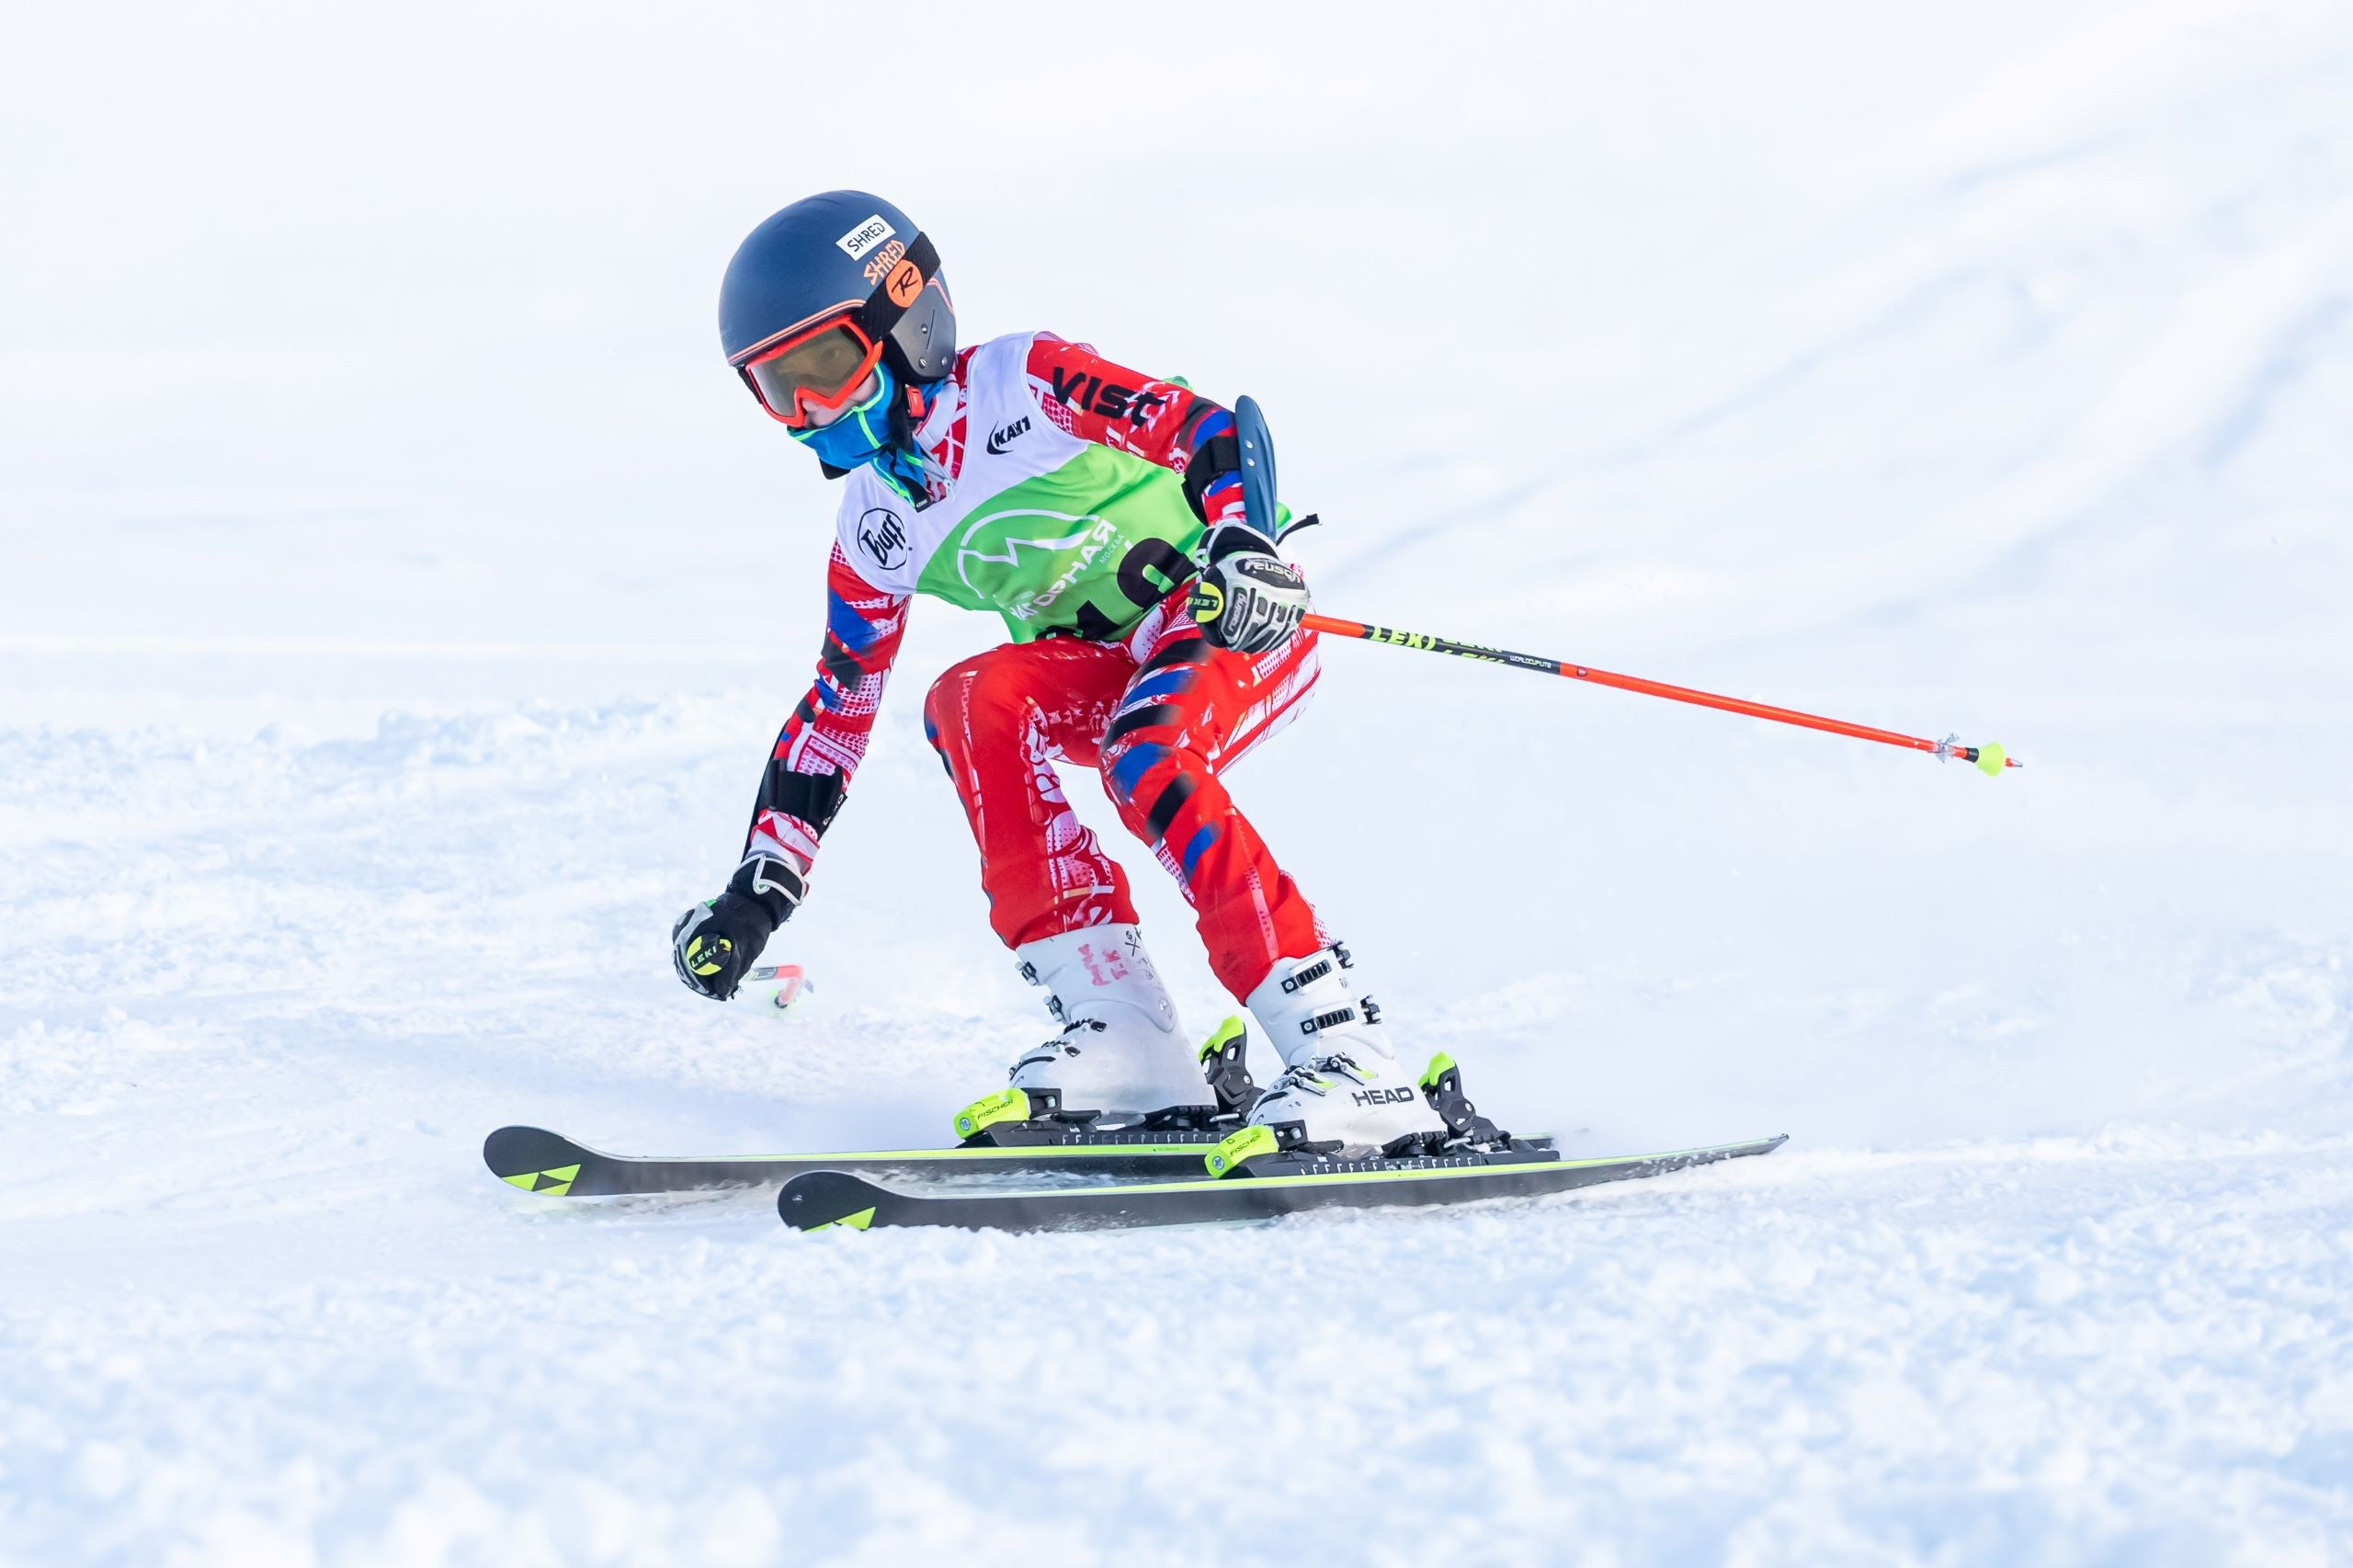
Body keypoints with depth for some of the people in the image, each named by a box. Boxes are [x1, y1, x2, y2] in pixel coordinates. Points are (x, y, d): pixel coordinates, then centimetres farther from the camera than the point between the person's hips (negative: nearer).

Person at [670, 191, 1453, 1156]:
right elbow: (838, 704, 14)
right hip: (1102, 674, 6)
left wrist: (1244, 550, -37)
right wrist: (760, 888, 9)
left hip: (1238, 626, -6)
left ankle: (1348, 1053, -36)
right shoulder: (875, 530, 7)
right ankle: (1121, 1039, -28)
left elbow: (1209, 427, -18)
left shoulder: (1021, 386, -12)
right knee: (971, 703, -22)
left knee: (1143, 759, -35)